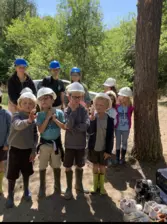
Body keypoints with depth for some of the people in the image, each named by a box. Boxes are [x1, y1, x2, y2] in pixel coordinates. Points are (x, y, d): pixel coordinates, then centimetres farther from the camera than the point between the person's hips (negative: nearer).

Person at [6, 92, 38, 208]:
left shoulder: (34, 119, -3)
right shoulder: (17, 115, -15)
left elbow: (35, 136, 3)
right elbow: (18, 125, -39)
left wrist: (34, 150, -1)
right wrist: (28, 121, -58)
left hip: (28, 150, 3)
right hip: (15, 149, -3)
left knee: (26, 172, 18)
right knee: (12, 174, 6)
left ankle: (26, 191, 40)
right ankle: (10, 196, 24)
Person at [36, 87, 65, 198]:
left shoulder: (59, 112, -6)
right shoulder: (40, 115, -7)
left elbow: (64, 127, -10)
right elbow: (40, 130, -15)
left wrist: (54, 118, -18)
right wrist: (47, 117, -19)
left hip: (56, 143, 0)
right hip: (44, 143, 0)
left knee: (57, 166, 15)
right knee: (43, 166, 11)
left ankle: (57, 185, 33)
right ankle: (42, 188, 27)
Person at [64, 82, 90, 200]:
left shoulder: (84, 110, -5)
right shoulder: (67, 110, -8)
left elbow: (86, 125, -18)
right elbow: (69, 125, -24)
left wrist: (74, 128, -20)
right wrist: (73, 110, -22)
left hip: (81, 144, 2)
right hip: (69, 144, -1)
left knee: (80, 166, 17)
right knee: (68, 167, 9)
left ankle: (79, 186, 37)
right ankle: (69, 188, 27)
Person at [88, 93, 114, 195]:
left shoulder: (110, 119, -12)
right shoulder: (92, 117, -9)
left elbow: (110, 137, -8)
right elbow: (89, 132, -20)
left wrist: (108, 150, -9)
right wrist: (92, 121, -34)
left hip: (104, 148, -1)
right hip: (93, 147, 1)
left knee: (102, 167, 13)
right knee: (95, 166, 16)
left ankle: (101, 186, 32)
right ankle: (95, 185, 33)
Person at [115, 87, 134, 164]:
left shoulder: (130, 107, -11)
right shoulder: (117, 106, -12)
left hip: (126, 128, 1)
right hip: (118, 128, 0)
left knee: (124, 142, 15)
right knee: (118, 142, 12)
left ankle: (123, 157, 31)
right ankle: (117, 157, 27)